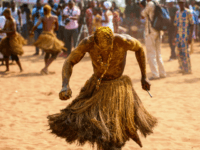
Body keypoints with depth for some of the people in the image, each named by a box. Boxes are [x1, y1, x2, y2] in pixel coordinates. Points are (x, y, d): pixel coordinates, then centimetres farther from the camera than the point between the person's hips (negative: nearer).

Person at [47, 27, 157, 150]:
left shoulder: (123, 41, -30)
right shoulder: (88, 43, -26)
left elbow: (139, 47, -7)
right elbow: (69, 63, -18)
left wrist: (144, 77, -1)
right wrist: (65, 86, -37)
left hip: (118, 87, -2)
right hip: (97, 85, 2)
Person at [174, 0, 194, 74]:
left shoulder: (188, 12, -9)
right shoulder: (177, 13, 13)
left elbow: (192, 24, -11)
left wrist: (190, 37, -18)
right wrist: (175, 37, 14)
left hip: (185, 36, -7)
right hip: (178, 36, 7)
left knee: (185, 52, -11)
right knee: (179, 53, 7)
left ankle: (188, 70, -4)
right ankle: (183, 68, 16)